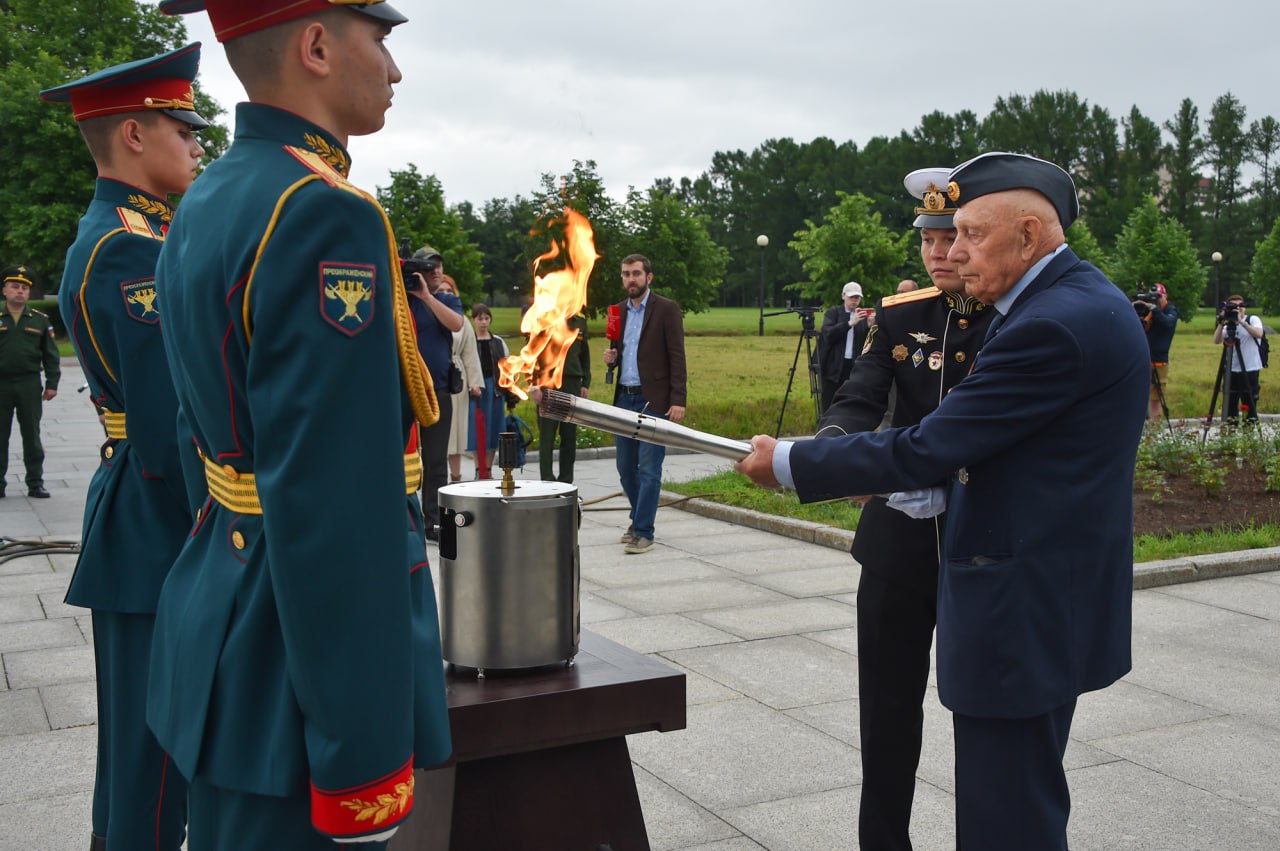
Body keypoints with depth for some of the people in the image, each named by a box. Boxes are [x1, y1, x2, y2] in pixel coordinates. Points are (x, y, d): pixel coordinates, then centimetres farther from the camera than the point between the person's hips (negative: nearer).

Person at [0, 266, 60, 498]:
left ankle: (35, 483, 12)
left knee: (32, 436, 6)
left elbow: (50, 355, 7)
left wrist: (52, 383, 1)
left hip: (30, 386, 1)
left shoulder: (40, 320, 7)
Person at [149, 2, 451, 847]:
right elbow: (337, 510, -26)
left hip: (225, 611, 10)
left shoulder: (203, 206, 10)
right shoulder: (326, 214, -21)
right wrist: (364, 755, -22)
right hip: (301, 658, -10)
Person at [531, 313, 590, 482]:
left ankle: (566, 481, 13)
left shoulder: (580, 322, 11)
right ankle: (547, 480, 0)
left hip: (573, 384, 4)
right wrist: (534, 385, -11)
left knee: (570, 437, 7)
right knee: (547, 436, -3)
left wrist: (585, 384, 7)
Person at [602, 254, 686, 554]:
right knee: (626, 467, 12)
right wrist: (611, 357, -1)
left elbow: (677, 357, -9)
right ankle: (640, 518, 30)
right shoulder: (618, 310, 13)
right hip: (624, 398, 6)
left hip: (654, 400, -6)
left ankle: (644, 532, -1)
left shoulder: (666, 309, -5)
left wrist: (678, 400, -15)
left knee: (649, 469, -6)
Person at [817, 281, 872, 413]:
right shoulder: (833, 312, 5)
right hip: (834, 367, -2)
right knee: (830, 407, 0)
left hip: (856, 368, 2)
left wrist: (870, 326, -13)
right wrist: (850, 323, -20)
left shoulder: (864, 316, 10)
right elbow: (828, 334, -11)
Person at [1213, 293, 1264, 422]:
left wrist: (1241, 321, -25)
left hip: (1250, 369, -4)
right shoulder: (1228, 325, 10)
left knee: (1249, 401, -3)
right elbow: (1216, 341, -5)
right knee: (1231, 401, 7)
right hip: (1232, 369, 4)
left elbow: (1259, 334, -20)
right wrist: (1221, 324, -16)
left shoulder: (1253, 319, 0)